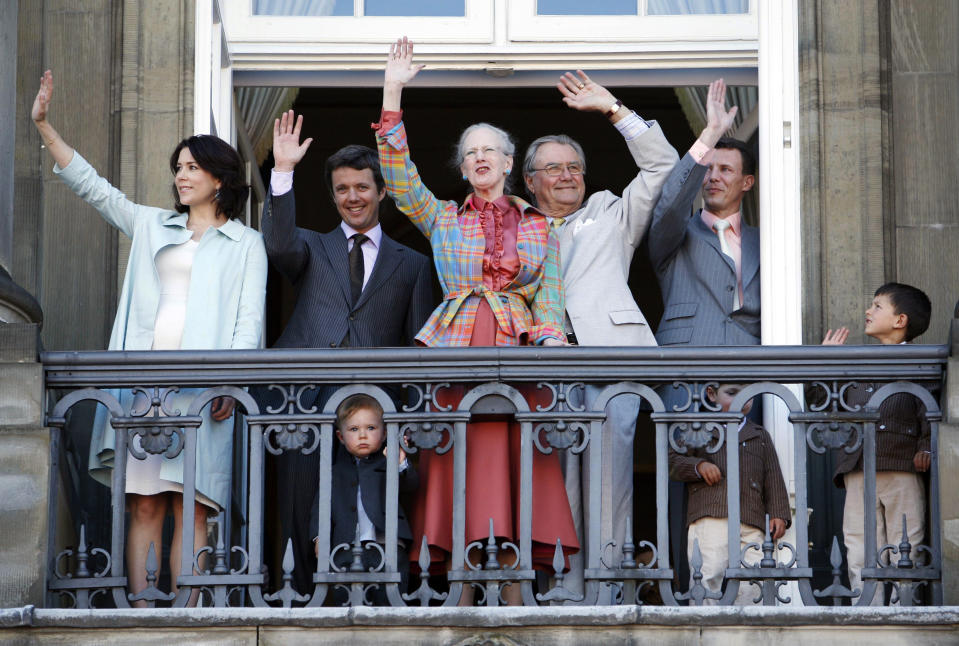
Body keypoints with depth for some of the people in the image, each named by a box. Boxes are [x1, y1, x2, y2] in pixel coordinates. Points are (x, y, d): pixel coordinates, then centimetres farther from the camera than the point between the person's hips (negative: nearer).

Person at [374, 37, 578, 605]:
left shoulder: (538, 226, 15)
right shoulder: (442, 218, 15)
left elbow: (549, 300, 10)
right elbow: (399, 177, 2)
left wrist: (550, 345, -10)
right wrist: (393, 96, -3)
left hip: (517, 351, 0)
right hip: (457, 350, 0)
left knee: (514, 466, -6)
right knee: (461, 467, -6)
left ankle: (513, 591, -6)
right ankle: (464, 593, -4)